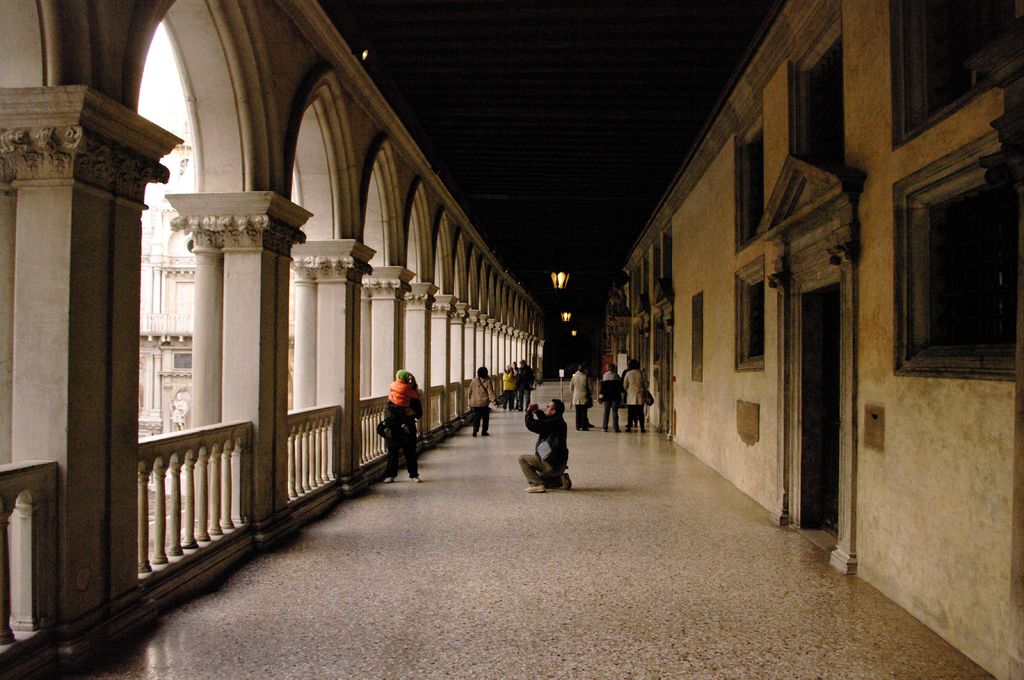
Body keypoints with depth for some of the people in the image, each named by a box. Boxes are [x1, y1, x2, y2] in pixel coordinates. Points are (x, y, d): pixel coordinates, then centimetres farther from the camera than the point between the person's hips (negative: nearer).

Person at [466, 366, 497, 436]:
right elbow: (490, 392, -14)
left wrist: (469, 400, 17)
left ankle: (475, 430, -6)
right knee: (485, 417, 11)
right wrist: (494, 399, -13)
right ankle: (484, 431, 13)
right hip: (484, 403, -2)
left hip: (475, 403, 2)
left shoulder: (474, 381, -2)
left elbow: (469, 391, 6)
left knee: (476, 417, 10)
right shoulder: (487, 382, -10)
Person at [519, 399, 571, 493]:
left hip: (552, 465, -10)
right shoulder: (558, 421, 8)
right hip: (560, 464, 10)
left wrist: (529, 412, -5)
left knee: (523, 459, -3)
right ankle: (560, 479, 11)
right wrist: (536, 411, 14)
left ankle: (536, 484, -12)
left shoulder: (553, 422, -20)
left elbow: (531, 425, -20)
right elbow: (544, 419, 28)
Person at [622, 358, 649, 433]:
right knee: (640, 412, 5)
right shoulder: (641, 373, -2)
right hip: (640, 395, 1)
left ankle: (629, 427, 1)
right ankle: (642, 428, 4)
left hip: (631, 395, -1)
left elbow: (624, 385, 3)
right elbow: (646, 384, 4)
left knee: (631, 412, 4)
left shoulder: (628, 374, -3)